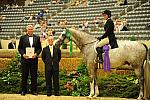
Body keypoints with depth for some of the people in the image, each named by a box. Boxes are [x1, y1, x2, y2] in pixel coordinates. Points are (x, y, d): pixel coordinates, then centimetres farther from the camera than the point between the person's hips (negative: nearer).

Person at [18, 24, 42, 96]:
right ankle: (23, 90, 12)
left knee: (34, 75, 4)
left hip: (34, 59, 1)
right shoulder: (22, 38, 5)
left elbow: (40, 48, 8)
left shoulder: (37, 38, 8)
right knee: (24, 75, 4)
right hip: (25, 58, -1)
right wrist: (23, 54, -11)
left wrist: (36, 54, -9)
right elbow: (19, 48, 5)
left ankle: (33, 90, 13)